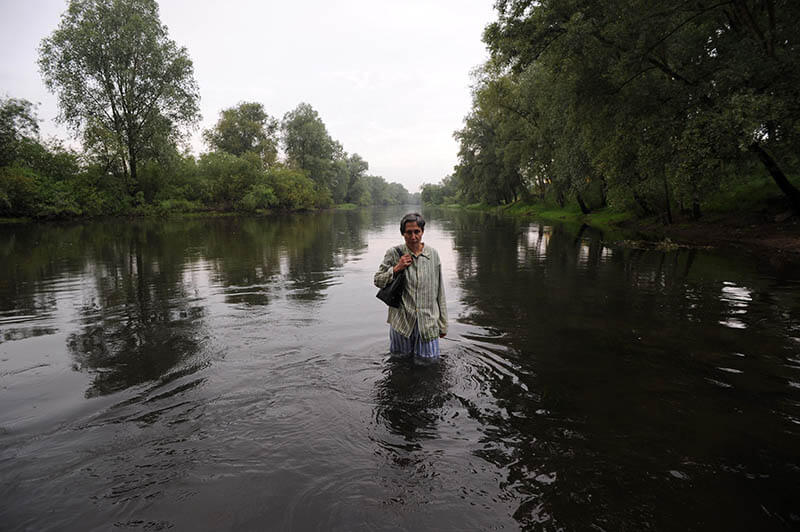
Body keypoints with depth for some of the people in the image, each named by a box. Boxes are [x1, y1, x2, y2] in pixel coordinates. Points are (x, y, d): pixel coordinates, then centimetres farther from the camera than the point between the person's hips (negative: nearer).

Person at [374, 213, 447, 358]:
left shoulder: (432, 254, 1)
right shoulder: (393, 253, -4)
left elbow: (439, 291, 6)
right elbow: (377, 280, 3)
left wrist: (443, 324, 8)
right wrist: (396, 269, -15)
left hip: (428, 322, 1)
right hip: (401, 321, -1)